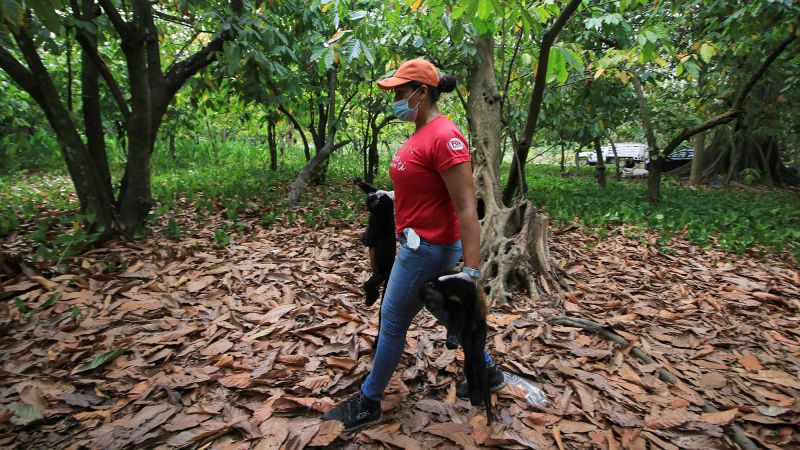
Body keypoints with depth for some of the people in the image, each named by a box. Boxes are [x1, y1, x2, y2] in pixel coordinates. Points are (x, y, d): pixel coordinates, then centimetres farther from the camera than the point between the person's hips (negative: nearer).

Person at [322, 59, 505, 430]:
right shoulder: (421, 134, 7)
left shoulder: (444, 137, -21)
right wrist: (392, 196, 25)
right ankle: (488, 372, 43)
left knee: (392, 323, 5)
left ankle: (368, 403, 25)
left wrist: (471, 270, -26)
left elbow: (466, 207, -25)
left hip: (427, 247, -10)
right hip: (424, 243, 10)